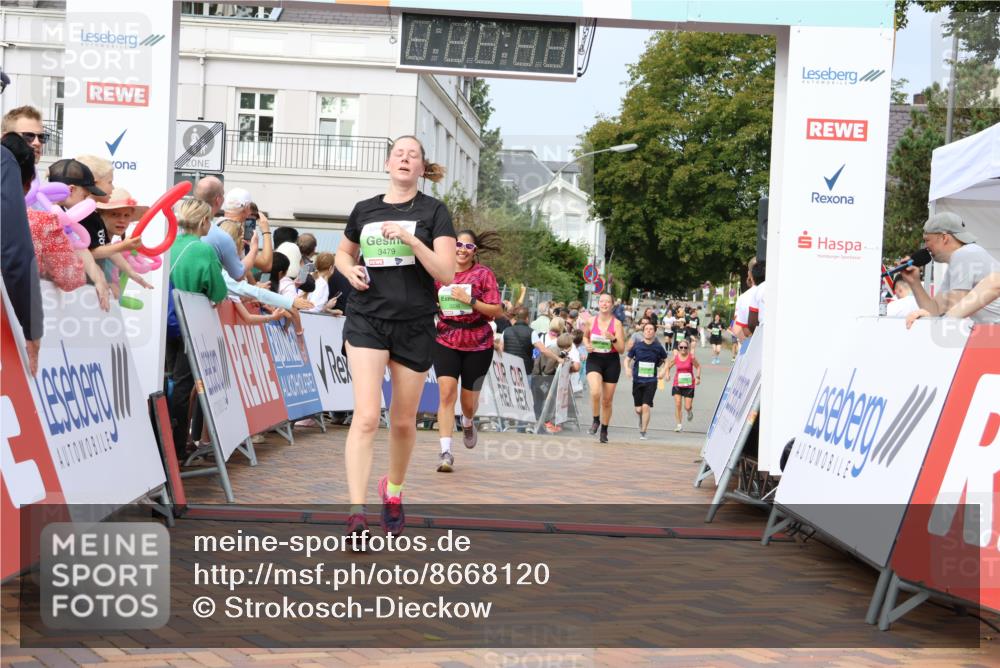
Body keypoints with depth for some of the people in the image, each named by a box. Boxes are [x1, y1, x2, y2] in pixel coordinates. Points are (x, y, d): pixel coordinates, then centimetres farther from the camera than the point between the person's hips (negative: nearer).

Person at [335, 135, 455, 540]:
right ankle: (356, 514, -17)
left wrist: (410, 238, -21)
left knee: (403, 421, 11)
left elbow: (447, 273, -10)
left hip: (415, 326, 0)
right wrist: (350, 270, 2)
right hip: (366, 320, 0)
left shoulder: (433, 211, -1)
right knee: (366, 417, -15)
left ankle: (393, 491, 37)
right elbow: (343, 253, 25)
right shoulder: (364, 210, 7)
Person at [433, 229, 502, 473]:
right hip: (446, 341, 1)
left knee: (469, 400, 9)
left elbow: (497, 311, -11)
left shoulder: (484, 274, -6)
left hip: (478, 345, -1)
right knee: (446, 392, -15)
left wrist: (470, 300, -22)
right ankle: (446, 452, -13)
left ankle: (468, 423, 46)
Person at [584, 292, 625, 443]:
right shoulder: (591, 321, 0)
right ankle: (596, 420, 0)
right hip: (594, 359, 0)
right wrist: (587, 345, 0)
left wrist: (613, 339, -24)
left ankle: (604, 430, 27)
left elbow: (621, 349, -6)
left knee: (607, 399, 8)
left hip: (611, 361, 0)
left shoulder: (616, 323, -6)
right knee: (595, 392, -26)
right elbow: (585, 336, 21)